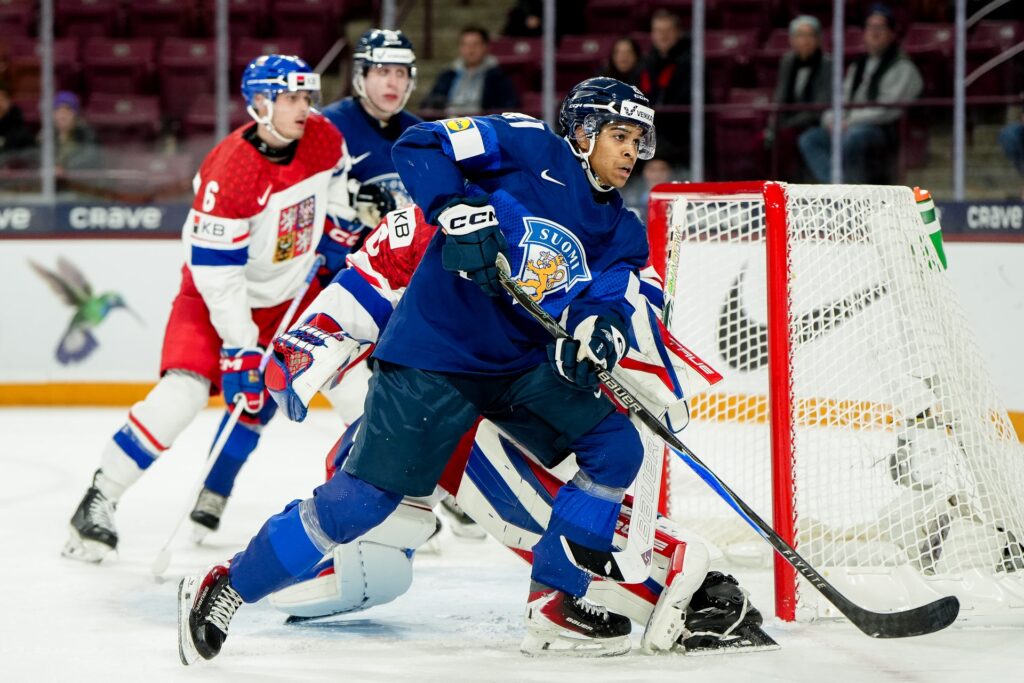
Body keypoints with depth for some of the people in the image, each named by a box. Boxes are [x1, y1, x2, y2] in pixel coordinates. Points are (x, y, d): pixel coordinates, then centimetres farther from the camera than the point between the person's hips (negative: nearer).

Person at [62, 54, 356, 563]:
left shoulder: (324, 139, -11)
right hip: (219, 292, -7)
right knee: (186, 388, -20)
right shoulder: (229, 170, -29)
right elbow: (216, 270, -27)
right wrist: (239, 346, -28)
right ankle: (100, 499, -11)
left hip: (294, 288, 7)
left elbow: (336, 180, 16)